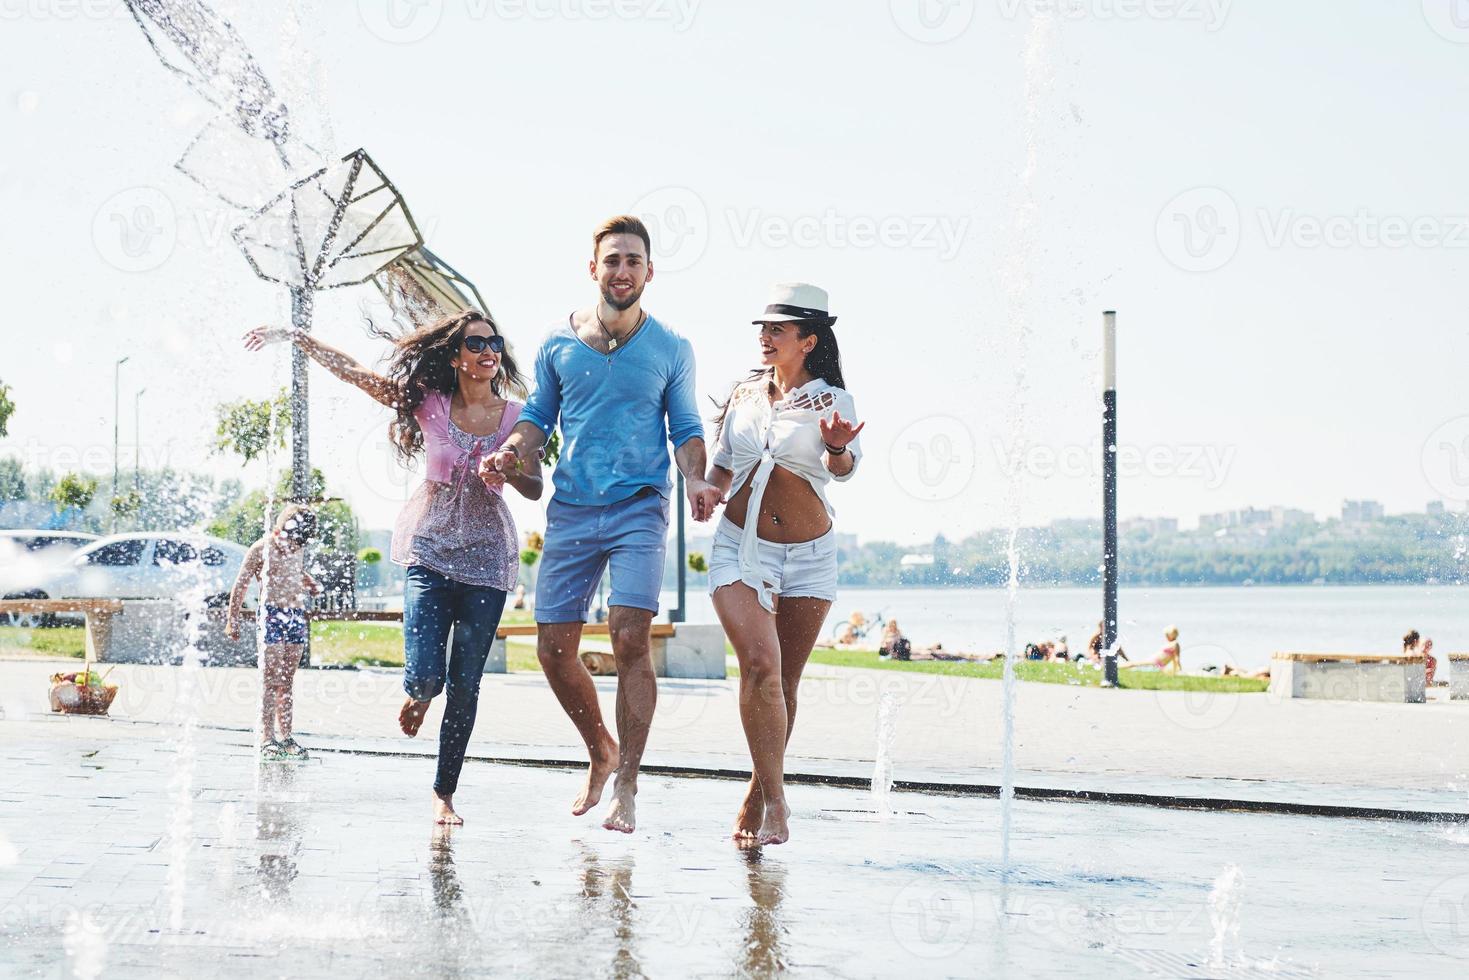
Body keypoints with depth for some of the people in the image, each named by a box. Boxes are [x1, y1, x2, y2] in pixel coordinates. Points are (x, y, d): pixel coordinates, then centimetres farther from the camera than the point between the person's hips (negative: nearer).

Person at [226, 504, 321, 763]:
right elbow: (241, 585, -3)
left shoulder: (299, 550, 11)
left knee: (287, 682, 8)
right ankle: (267, 741, -11)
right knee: (271, 681, -10)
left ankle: (285, 736, 12)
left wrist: (311, 583, 8)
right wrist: (233, 619, -2)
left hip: (297, 615, 6)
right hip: (272, 614, -6)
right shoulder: (261, 549, -7)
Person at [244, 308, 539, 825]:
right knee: (425, 675, -12)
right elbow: (352, 371, -2)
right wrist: (293, 336, -6)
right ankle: (417, 697, 28)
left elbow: (535, 489, 5)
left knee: (464, 686, 1)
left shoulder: (516, 415, 1)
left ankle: (444, 794, 14)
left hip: (486, 558, 1)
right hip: (430, 551, -1)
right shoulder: (430, 403, -1)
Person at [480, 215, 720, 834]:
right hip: (571, 510, 3)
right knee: (553, 648, 0)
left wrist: (694, 481, -10)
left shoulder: (671, 350, 5)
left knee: (630, 639, -16)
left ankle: (626, 786, -9)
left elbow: (686, 429, 9)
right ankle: (602, 751, 26)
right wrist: (511, 453, -6)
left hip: (639, 509, -2)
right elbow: (539, 418, 15)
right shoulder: (558, 344, 8)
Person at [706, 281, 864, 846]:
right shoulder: (744, 394, 7)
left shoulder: (831, 400, -2)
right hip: (739, 546, 1)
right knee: (759, 664, -18)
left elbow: (844, 467, -20)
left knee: (785, 678, 7)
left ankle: (759, 792, 24)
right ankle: (775, 804, -17)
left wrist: (838, 448, -42)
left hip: (808, 555, -1)